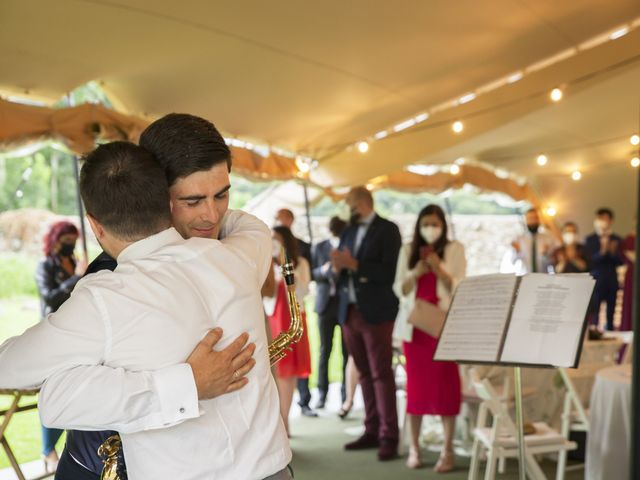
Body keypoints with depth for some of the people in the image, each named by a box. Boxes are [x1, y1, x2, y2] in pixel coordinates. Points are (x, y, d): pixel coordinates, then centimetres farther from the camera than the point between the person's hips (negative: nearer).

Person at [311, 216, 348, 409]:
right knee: (324, 350, 4)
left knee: (347, 351, 2)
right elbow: (312, 274, 6)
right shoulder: (320, 247, 5)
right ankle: (322, 394, 10)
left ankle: (346, 395, 8)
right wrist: (322, 271, -14)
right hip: (326, 303, 1)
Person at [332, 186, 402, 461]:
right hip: (349, 311, 6)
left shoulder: (387, 230, -4)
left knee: (381, 374, -6)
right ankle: (372, 431, 14)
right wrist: (337, 266, -7)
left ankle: (389, 437, -4)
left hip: (375, 312, -6)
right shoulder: (348, 232, 16)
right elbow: (341, 271, 15)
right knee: (365, 374, 9)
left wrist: (354, 264, -19)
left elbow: (389, 272, -14)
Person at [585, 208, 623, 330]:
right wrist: (602, 251, -23)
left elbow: (620, 262, 5)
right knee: (594, 312, -7)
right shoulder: (590, 240, 0)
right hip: (596, 279, -3)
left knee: (611, 313, 6)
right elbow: (589, 260, -9)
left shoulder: (617, 240, 8)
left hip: (612, 280, 3)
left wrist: (613, 252, -14)